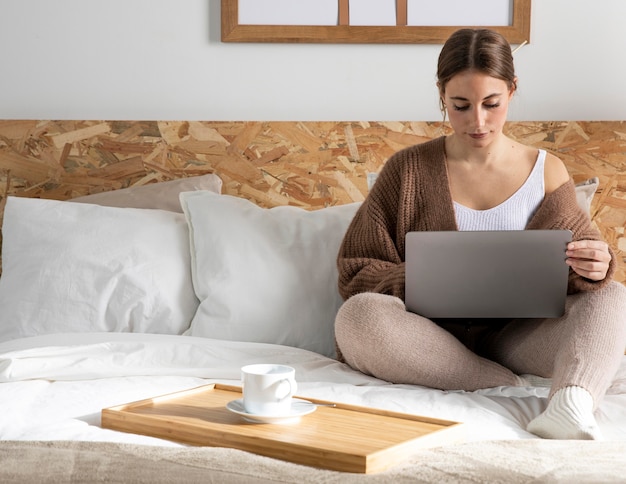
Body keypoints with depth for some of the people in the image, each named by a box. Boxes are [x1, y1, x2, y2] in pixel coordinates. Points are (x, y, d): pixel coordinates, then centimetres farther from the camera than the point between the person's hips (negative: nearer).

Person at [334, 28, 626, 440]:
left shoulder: (547, 172, 8)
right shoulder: (408, 169, 4)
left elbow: (570, 275, 5)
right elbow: (355, 271, 2)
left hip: (514, 337, 1)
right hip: (433, 338, -1)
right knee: (357, 316, -31)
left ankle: (571, 402, -48)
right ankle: (514, 386, -27)